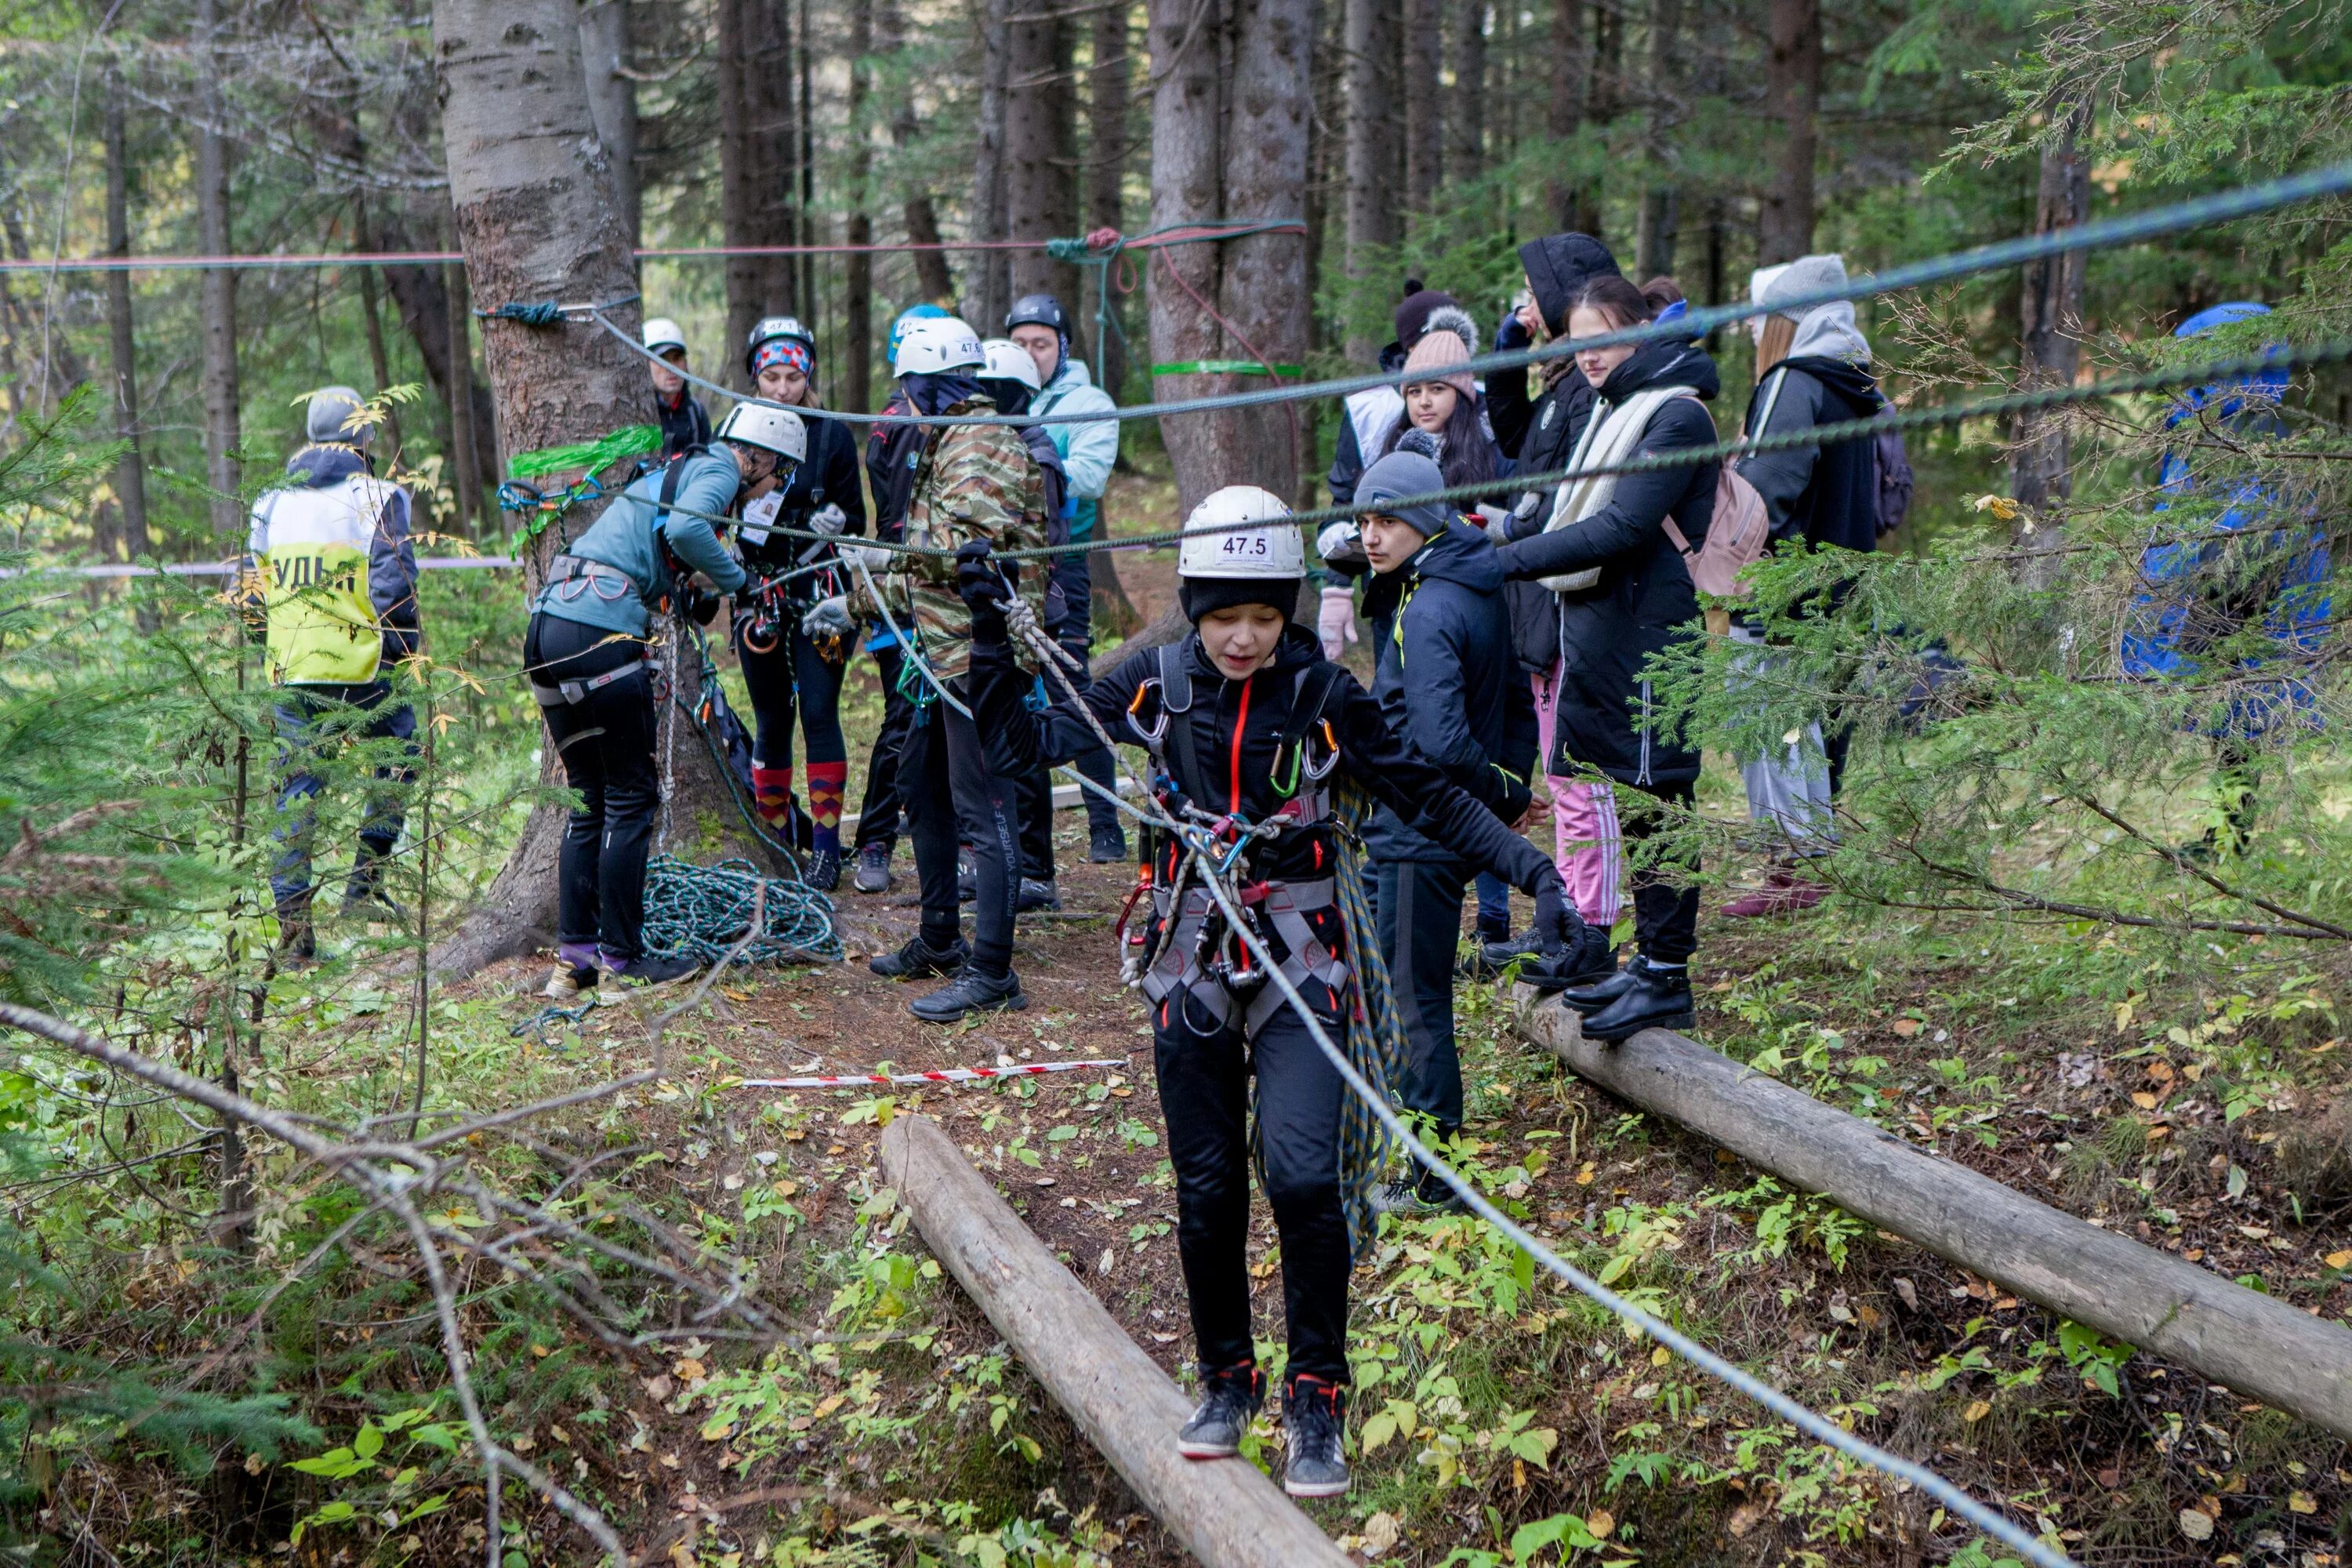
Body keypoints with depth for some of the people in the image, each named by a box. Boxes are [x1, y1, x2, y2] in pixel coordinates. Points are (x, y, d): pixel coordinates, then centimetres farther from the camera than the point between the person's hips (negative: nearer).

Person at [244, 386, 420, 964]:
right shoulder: (377, 499, -5)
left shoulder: (271, 504, 9)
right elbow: (394, 591, -11)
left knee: (296, 790, 8)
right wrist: (405, 656, 3)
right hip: (361, 673, -4)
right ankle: (366, 879, 14)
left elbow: (250, 596, 11)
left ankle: (291, 916, 6)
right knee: (397, 755, 19)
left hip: (292, 678, 4)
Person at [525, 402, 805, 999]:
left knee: (589, 800, 13)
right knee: (631, 799, 0)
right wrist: (735, 580, -5)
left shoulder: (671, 473, 28)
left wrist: (692, 580, 18)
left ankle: (573, 955, 13)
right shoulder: (718, 470, 1)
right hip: (600, 631, -9)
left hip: (547, 628, 9)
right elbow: (684, 528, -19)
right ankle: (622, 958, 4)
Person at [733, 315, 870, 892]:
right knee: (771, 721, 5)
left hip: (818, 591, -1)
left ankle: (826, 845, -2)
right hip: (758, 594, 1)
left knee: (819, 712, -8)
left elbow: (856, 520, 5)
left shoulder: (832, 436, 3)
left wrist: (836, 523, -16)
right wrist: (745, 523, -13)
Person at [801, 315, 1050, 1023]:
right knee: (922, 787, 20)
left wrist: (891, 550, -12)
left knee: (983, 808, -9)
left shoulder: (984, 445, -13)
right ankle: (940, 941, 33)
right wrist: (857, 604, 23)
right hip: (944, 652, 11)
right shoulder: (949, 444, 20)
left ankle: (991, 973, -6)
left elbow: (972, 544, -26)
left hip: (981, 653, -11)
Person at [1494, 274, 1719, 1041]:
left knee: (1657, 804, -4)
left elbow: (1621, 529, -21)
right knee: (1637, 806, 14)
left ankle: (1669, 979, 1)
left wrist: (1508, 561, -23)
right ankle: (1651, 960, 23)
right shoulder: (1613, 410, 16)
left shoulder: (1677, 415, -13)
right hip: (1600, 631, 9)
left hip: (1648, 639, -9)